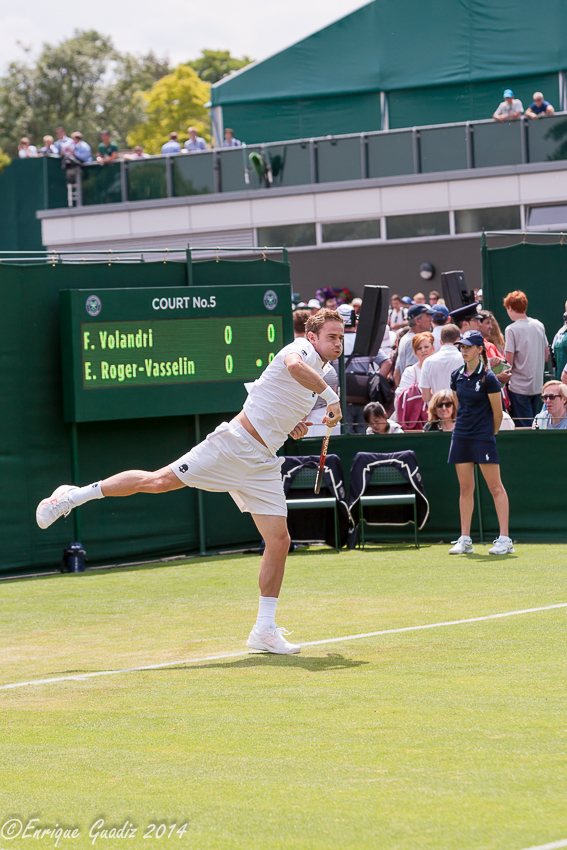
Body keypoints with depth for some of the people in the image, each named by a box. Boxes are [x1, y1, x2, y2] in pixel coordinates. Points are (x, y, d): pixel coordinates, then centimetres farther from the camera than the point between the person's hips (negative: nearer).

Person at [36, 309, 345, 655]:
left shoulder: (318, 376, 19)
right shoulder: (303, 349, -6)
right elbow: (293, 366, -35)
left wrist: (293, 430, 13)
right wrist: (331, 396, -30)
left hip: (263, 464, 8)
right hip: (235, 442, -8)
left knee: (279, 542, 0)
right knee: (159, 480, -10)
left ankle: (265, 630, 7)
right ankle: (76, 495, 7)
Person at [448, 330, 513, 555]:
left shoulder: (488, 378, -10)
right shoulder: (457, 376, 8)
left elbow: (497, 412, -4)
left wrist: (490, 433, 7)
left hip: (483, 437, -6)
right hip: (461, 436, 6)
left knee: (495, 486, -5)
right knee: (465, 488, 8)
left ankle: (504, 539, -5)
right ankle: (465, 539, 11)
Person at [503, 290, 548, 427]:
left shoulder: (511, 329, -13)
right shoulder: (539, 326, 5)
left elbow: (509, 362, -15)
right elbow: (546, 356, 13)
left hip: (520, 387, -6)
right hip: (538, 385, 6)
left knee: (522, 428, -2)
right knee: (532, 425, 17)